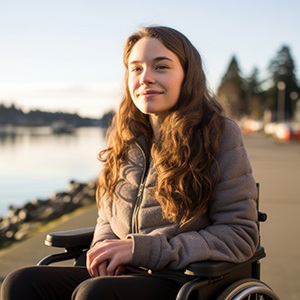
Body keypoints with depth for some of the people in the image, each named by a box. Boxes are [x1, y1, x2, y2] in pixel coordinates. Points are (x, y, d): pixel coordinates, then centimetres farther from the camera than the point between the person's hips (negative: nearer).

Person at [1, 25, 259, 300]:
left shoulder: (220, 134, -5)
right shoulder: (124, 137, 10)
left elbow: (241, 236, -8)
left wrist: (141, 249, -15)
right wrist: (106, 248, -5)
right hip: (123, 276, 5)